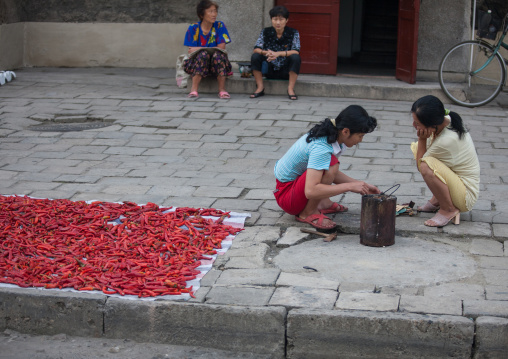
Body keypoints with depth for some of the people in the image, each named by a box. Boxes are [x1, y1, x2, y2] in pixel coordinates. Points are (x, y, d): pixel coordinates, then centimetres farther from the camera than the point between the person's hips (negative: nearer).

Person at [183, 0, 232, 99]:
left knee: (218, 54, -31)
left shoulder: (219, 26, 0)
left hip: (217, 64, 0)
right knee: (203, 54, -32)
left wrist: (199, 49, -13)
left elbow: (221, 48, -9)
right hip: (197, 62, 0)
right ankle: (194, 89, -35)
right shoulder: (193, 28, -1)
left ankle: (222, 89, -28)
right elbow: (192, 52, -4)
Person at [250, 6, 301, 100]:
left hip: (286, 71, -2)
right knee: (255, 56, -21)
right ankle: (260, 87, -12)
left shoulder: (293, 33, -7)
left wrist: (278, 53, -35)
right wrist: (266, 52, -33)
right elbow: (256, 49, -10)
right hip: (270, 71, 2)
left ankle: (291, 89, -22)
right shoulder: (265, 32, -2)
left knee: (295, 58, -30)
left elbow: (296, 52, -19)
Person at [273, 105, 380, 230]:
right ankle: (308, 213, -13)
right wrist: (350, 187, -32)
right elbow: (310, 191, -38)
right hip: (286, 194, -10)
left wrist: (361, 185, 3)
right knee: (331, 163, -29)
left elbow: (333, 174, 11)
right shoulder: (321, 148, -30)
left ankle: (323, 203, 8)